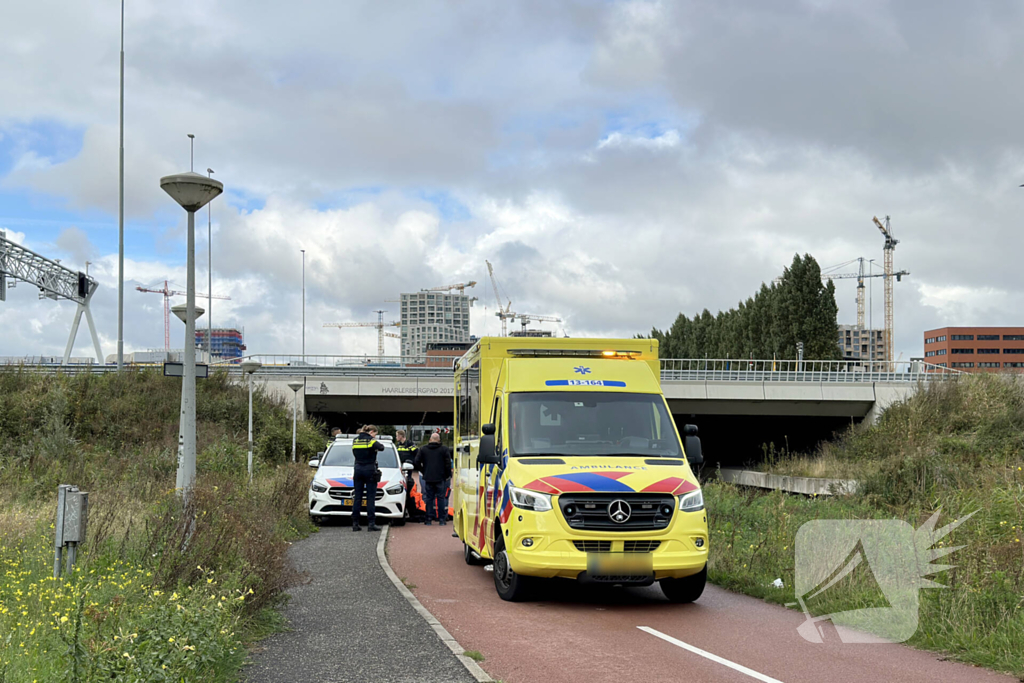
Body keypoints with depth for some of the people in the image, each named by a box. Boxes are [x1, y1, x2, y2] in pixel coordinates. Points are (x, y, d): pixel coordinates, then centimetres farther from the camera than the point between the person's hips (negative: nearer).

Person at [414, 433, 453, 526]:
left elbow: (417, 462, 1)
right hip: (440, 478, -1)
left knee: (429, 498, 7)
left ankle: (429, 519, 5)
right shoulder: (444, 450, -2)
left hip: (428, 478, 1)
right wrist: (447, 474, 6)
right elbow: (448, 463, -5)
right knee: (441, 498, 4)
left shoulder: (423, 449, 4)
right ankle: (442, 519, 2)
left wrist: (423, 472, 10)